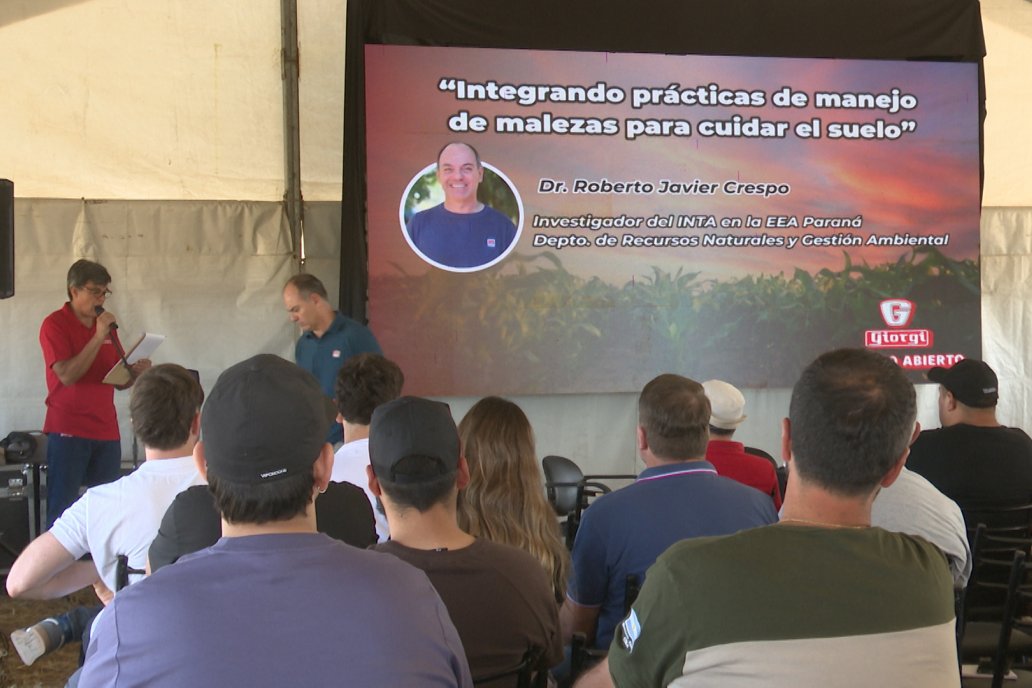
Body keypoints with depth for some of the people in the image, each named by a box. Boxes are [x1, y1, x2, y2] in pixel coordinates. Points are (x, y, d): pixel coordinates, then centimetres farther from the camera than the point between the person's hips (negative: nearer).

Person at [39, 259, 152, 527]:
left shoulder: (106, 324, 15)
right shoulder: (55, 324, -3)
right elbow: (67, 375, -15)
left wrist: (136, 371, -4)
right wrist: (99, 337, -17)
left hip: (106, 432, 5)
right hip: (67, 432, -5)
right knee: (61, 509, -3)